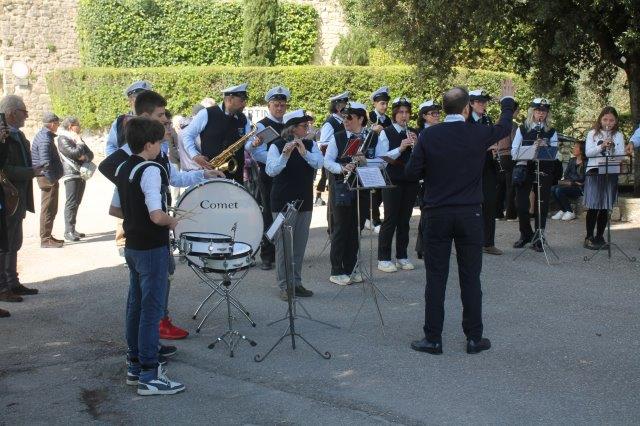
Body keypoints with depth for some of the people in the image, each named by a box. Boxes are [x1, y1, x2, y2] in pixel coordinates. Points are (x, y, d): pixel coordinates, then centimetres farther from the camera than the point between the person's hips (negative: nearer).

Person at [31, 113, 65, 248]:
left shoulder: (42, 135, 15)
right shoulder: (45, 139, -18)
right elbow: (46, 162, -27)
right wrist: (52, 178, -21)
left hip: (48, 178, 10)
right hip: (49, 179, -10)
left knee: (51, 209, 18)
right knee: (48, 209, -5)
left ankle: (47, 236, 27)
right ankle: (45, 239, 0)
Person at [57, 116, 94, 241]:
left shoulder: (77, 139, 21)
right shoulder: (63, 139, -5)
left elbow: (90, 154, 16)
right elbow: (75, 153, -19)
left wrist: (85, 157, -6)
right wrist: (80, 143, -2)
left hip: (81, 175, 8)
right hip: (71, 175, -8)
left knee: (76, 203, 11)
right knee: (71, 203, -12)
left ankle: (72, 229, 16)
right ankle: (68, 231, -13)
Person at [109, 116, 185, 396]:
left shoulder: (123, 170, 8)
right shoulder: (151, 170, -19)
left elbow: (114, 210, 15)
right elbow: (157, 215, -29)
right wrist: (172, 222, -10)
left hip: (132, 245, 9)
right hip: (153, 249, -9)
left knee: (136, 306, 15)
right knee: (152, 310, -4)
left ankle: (135, 366, 25)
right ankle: (149, 377, 0)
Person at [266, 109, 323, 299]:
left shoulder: (310, 145, 5)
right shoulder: (277, 146, -8)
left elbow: (319, 163, -12)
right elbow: (271, 170, -22)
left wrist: (304, 152, -28)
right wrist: (285, 155, -37)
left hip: (304, 201, 5)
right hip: (283, 203, -5)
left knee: (300, 245, 11)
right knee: (284, 245, 0)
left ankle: (297, 283, 20)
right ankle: (284, 286, 6)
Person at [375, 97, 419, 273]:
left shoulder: (414, 133, 11)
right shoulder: (386, 133, -2)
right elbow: (380, 157, -12)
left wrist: (417, 144, -11)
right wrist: (400, 148, -23)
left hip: (410, 181, 4)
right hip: (392, 182, -4)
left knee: (405, 219, 9)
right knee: (390, 219, -3)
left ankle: (402, 256, 18)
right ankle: (383, 258, 3)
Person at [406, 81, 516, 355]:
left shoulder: (428, 136, -7)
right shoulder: (479, 135, -5)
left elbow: (411, 172, -3)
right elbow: (504, 127, 15)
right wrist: (507, 100, 33)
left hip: (436, 215, 0)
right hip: (470, 214, 0)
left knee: (436, 278, 5)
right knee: (470, 278, 8)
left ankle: (433, 339, 9)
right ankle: (474, 338, 14)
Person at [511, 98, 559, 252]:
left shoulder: (551, 132, 9)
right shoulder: (522, 129, 8)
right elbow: (514, 150, 3)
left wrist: (544, 146, -20)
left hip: (544, 171, 0)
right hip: (524, 170, 0)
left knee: (542, 205, 0)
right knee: (521, 204, -4)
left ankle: (538, 239, 10)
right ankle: (526, 234, 18)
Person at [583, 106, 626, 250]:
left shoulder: (618, 135, 9)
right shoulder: (593, 134, 5)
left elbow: (621, 155, 3)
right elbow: (588, 152, -4)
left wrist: (612, 147, -15)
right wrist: (601, 146, -18)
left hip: (611, 173, 2)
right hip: (594, 172, -2)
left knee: (605, 207, 4)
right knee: (593, 206, -6)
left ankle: (599, 237, 14)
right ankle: (589, 237, 2)